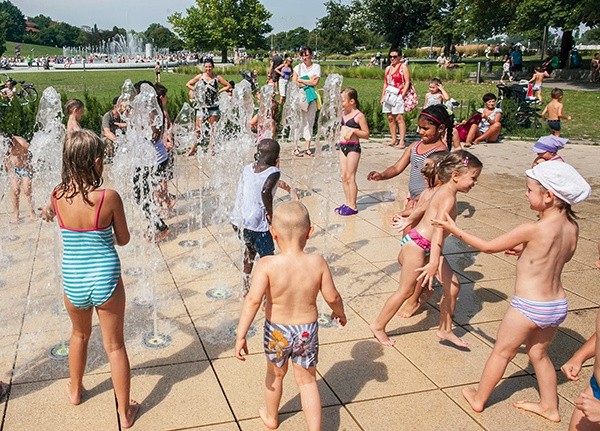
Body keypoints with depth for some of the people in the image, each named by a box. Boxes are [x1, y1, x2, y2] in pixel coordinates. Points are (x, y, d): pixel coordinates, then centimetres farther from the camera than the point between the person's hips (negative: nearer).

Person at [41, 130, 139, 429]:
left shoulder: (57, 195, -10)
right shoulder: (109, 197, -19)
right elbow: (124, 239, -5)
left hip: (73, 280, 3)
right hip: (106, 278, -3)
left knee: (80, 334, 30)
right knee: (114, 345, 12)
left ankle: (75, 390, 52)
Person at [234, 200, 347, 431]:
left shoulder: (267, 265, -23)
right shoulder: (318, 263, -16)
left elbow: (253, 299, -29)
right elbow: (332, 297, -8)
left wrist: (241, 335, -25)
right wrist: (339, 312, 13)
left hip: (277, 331, 0)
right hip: (308, 330, 0)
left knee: (275, 374, 27)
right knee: (307, 381, 19)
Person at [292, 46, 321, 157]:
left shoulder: (316, 67, 8)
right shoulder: (298, 67, 9)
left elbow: (315, 83, -4)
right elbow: (294, 83, -2)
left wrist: (301, 80, -3)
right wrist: (309, 82, -6)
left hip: (311, 96, 1)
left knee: (310, 122, 3)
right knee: (299, 121, -7)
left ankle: (308, 148, 9)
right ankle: (296, 147, -3)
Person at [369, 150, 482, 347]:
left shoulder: (445, 192, 10)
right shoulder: (448, 197, -20)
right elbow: (438, 229, -31)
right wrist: (434, 262, -38)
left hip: (428, 246, 10)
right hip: (417, 244, -10)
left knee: (452, 287, 7)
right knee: (406, 291, 2)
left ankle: (445, 330, 22)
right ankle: (378, 326, 19)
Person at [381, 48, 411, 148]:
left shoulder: (403, 67, -1)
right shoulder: (388, 68, 18)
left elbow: (407, 82, -7)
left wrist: (402, 96, -15)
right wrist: (382, 97, 13)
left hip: (397, 96, -7)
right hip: (388, 95, 7)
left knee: (399, 118, -11)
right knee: (390, 118, 6)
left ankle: (402, 141, -11)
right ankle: (394, 140, 13)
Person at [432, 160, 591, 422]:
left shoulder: (532, 229, -24)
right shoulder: (572, 227, -5)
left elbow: (488, 247, -13)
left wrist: (454, 229, -4)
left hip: (528, 309, -6)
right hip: (558, 305, 6)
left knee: (502, 353, 14)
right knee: (538, 354, 26)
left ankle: (478, 399, 32)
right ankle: (549, 407, 39)